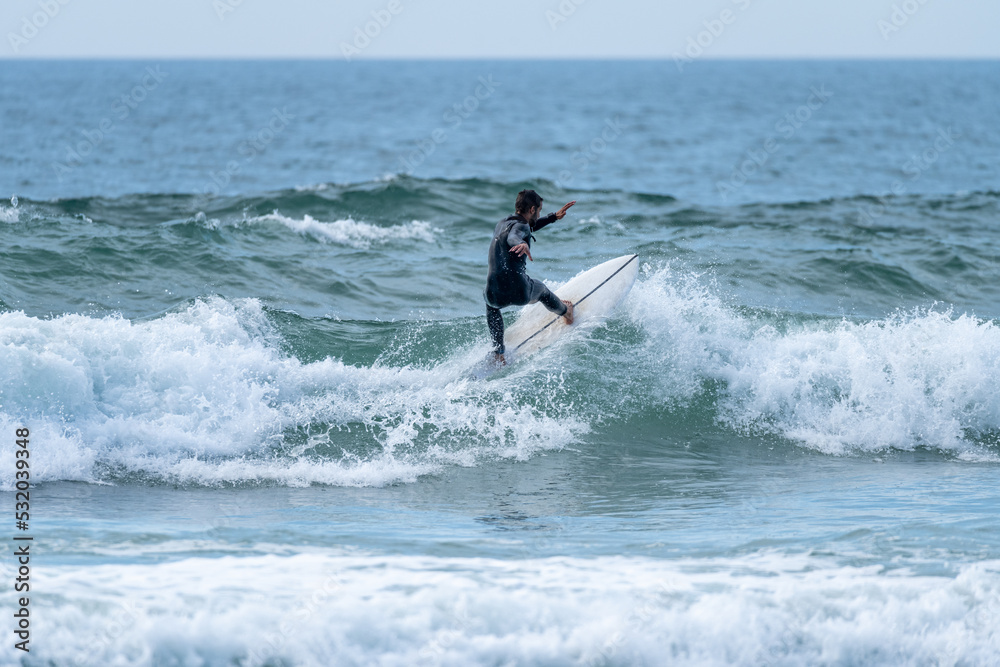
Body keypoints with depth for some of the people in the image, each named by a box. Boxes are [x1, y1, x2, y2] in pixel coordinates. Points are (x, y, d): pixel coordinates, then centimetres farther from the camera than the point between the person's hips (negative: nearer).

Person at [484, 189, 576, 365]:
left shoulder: (502, 224, 20)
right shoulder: (520, 225, -6)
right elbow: (513, 237, -31)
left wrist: (554, 217, 45)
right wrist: (522, 244, -54)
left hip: (495, 295, 6)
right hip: (520, 293, -6)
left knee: (491, 304, 43)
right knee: (540, 288, 32)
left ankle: (498, 354, 36)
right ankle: (566, 312, 63)